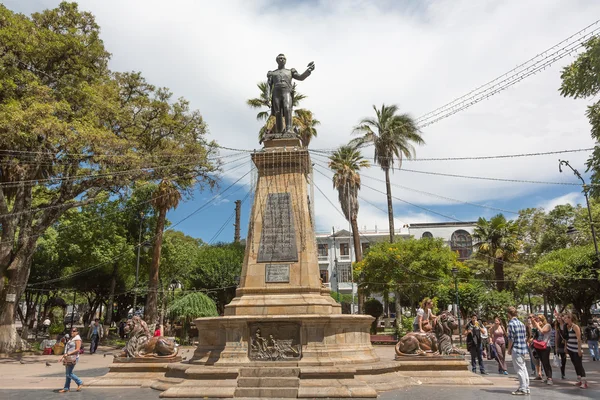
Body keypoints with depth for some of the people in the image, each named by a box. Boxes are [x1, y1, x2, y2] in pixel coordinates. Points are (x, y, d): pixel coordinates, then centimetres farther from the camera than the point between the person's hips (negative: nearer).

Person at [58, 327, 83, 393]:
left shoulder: (77, 339, -10)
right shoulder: (71, 339, 18)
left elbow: (77, 349, -18)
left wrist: (68, 354, -23)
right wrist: (62, 356, 16)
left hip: (73, 358, -9)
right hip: (68, 358, 9)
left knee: (69, 374, -8)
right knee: (67, 374, 9)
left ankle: (80, 383, 4)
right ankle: (66, 388, 14)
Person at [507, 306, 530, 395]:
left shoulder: (511, 323, -12)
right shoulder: (521, 323, 13)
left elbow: (511, 338, -14)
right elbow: (525, 337, 15)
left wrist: (509, 350, -4)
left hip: (516, 349, -8)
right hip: (523, 348, 8)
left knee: (520, 369, -4)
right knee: (524, 368, 13)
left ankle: (522, 389, -1)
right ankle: (526, 388, 19)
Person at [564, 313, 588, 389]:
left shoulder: (575, 327, -14)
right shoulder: (567, 327, 7)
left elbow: (579, 338, -17)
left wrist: (579, 349, -20)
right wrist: (565, 346, 14)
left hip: (576, 350, -7)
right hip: (570, 349, 7)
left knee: (579, 365, -6)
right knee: (575, 365, 12)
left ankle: (584, 382, -4)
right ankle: (579, 380, 19)